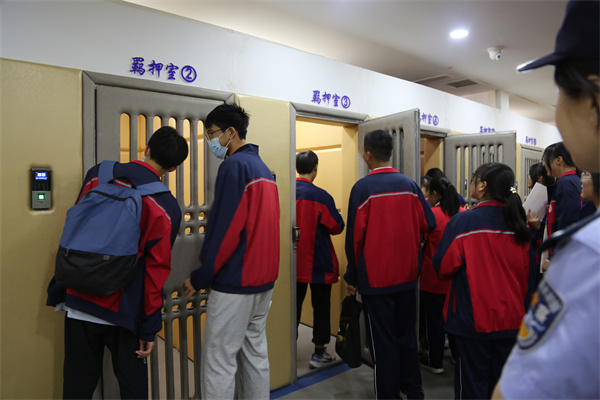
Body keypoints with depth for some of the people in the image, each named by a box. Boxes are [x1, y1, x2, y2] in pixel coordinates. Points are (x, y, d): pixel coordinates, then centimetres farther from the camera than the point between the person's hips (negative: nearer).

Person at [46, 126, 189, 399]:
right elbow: (156, 271, -11)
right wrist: (149, 328, -2)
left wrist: (59, 291, 13)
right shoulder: (167, 208, -12)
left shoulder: (98, 174, -3)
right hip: (124, 312, -2)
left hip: (79, 304, 3)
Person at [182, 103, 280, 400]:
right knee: (255, 354, 17)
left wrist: (200, 278, -9)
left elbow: (225, 229, -18)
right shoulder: (263, 167, 14)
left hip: (234, 283, -9)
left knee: (218, 362, 2)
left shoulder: (235, 165, -13)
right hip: (263, 279, 9)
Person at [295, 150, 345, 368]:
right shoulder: (320, 196, -15)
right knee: (321, 307, 10)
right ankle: (319, 353, 19)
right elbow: (337, 227, -7)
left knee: (294, 305, 15)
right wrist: (337, 214, 13)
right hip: (318, 263, -4)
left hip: (294, 262, 4)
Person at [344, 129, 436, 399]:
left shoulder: (362, 188, -13)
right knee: (407, 335, 19)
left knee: (382, 341, 7)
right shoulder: (410, 185, -1)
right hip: (407, 275, 5)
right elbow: (428, 224, 3)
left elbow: (354, 236, -12)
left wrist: (352, 277, -3)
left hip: (375, 278, -5)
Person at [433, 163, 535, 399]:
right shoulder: (518, 224, -2)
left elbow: (443, 267, -11)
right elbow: (528, 273, 8)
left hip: (473, 320, -4)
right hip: (511, 320, 5)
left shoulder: (463, 222, -16)